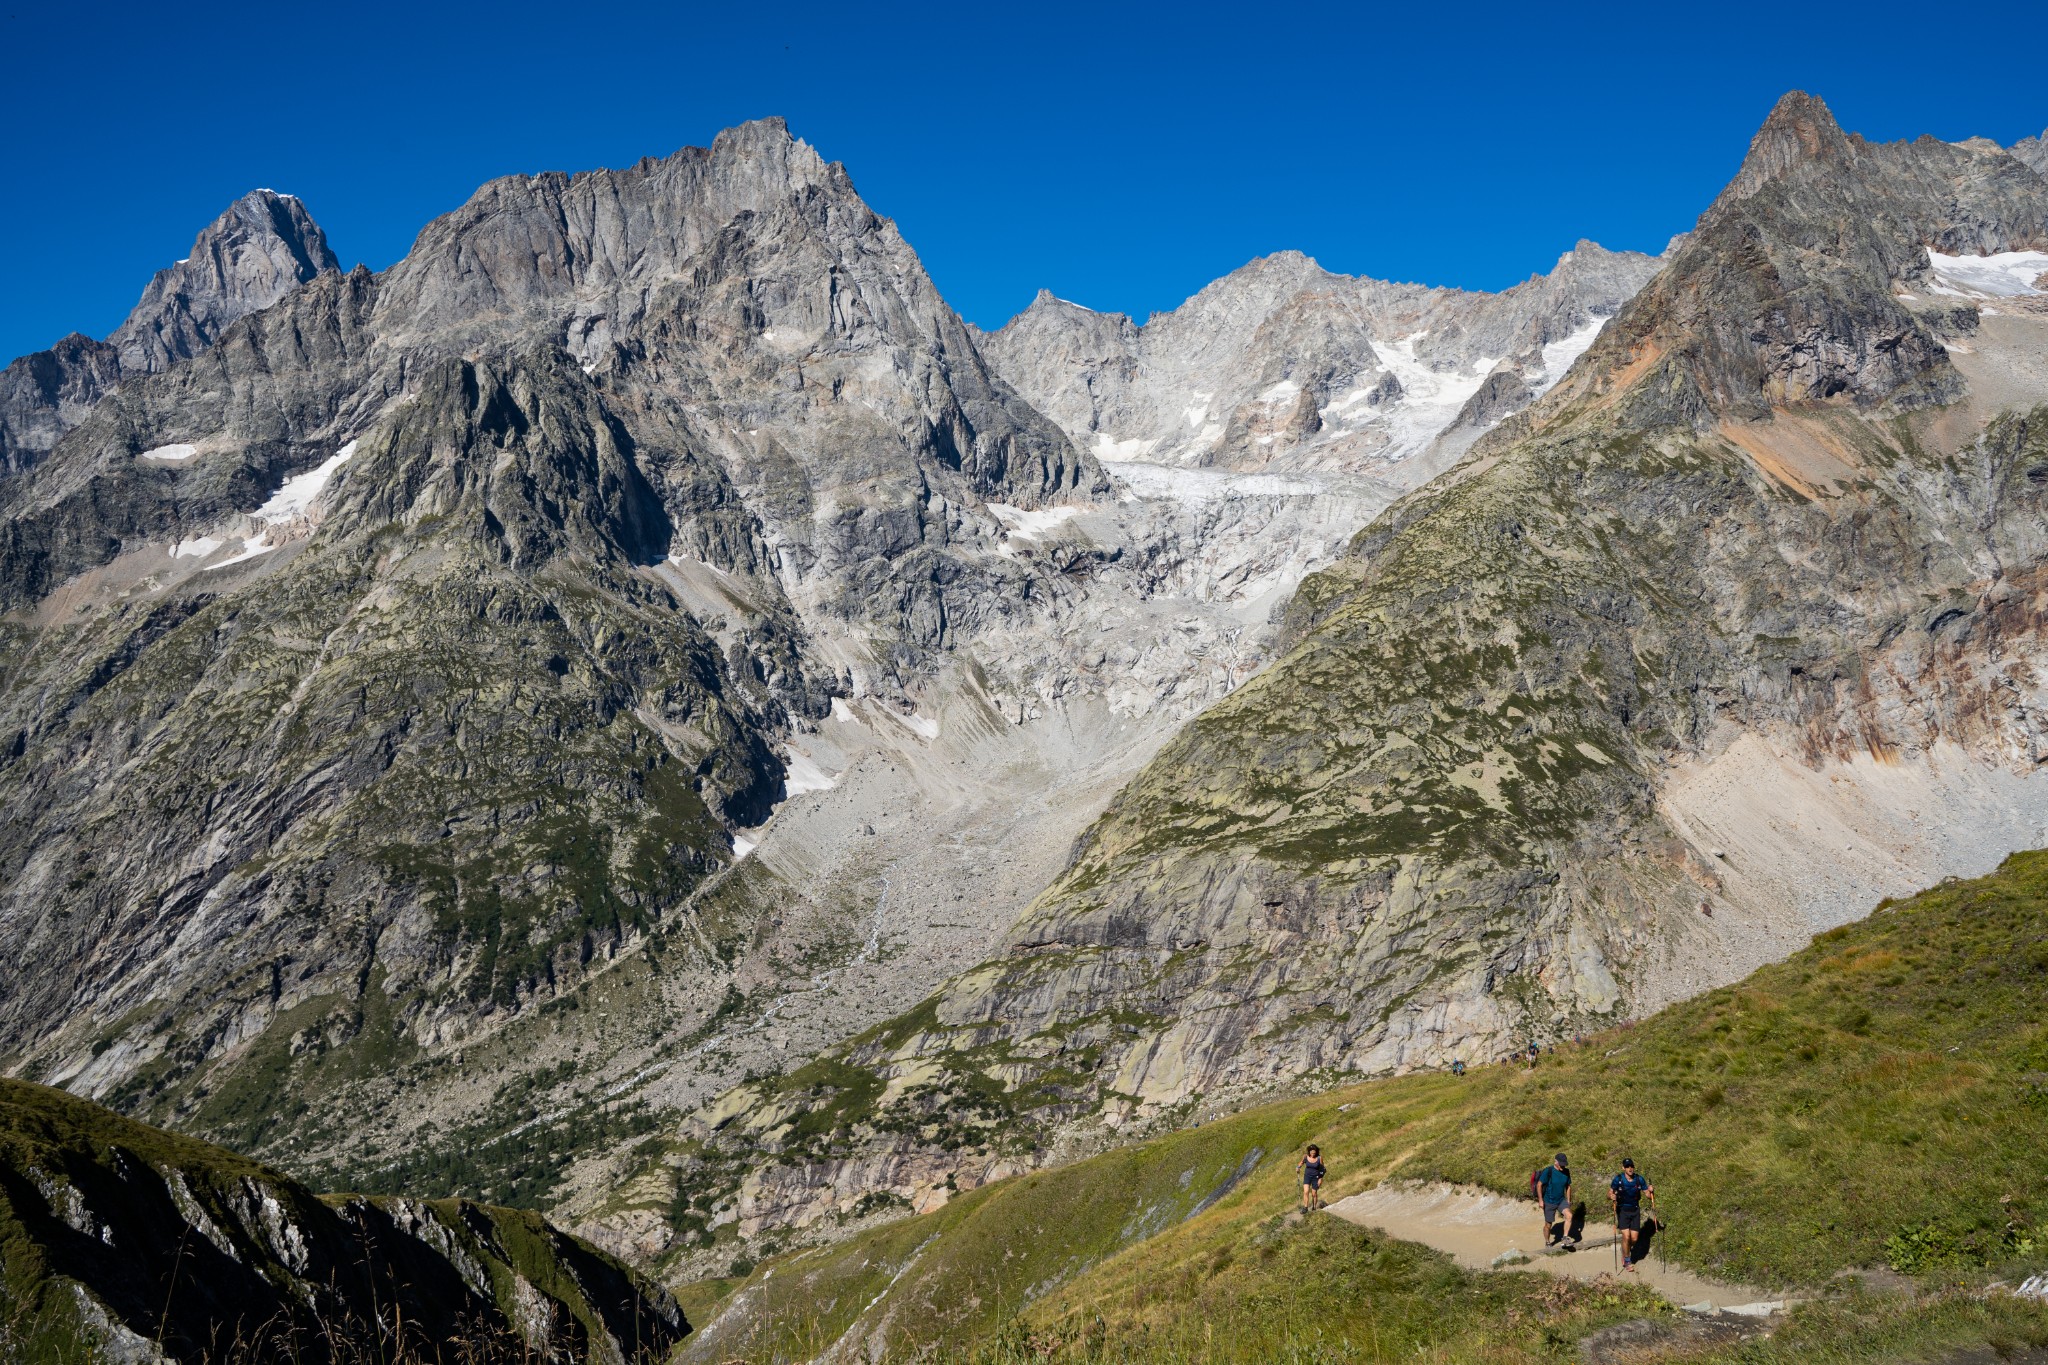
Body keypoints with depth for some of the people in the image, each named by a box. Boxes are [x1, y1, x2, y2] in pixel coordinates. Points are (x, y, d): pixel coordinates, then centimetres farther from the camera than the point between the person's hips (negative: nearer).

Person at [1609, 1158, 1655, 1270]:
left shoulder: (1639, 1179, -5)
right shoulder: (1618, 1180, -12)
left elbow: (1648, 1195, 3)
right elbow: (1609, 1194, -12)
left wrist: (1651, 1191, -20)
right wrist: (1611, 1196, -35)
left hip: (1635, 1211, 3)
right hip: (1622, 1211, -3)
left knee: (1634, 1238, 2)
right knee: (1626, 1236, -13)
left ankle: (1626, 1252, 34)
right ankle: (1627, 1261, 5)